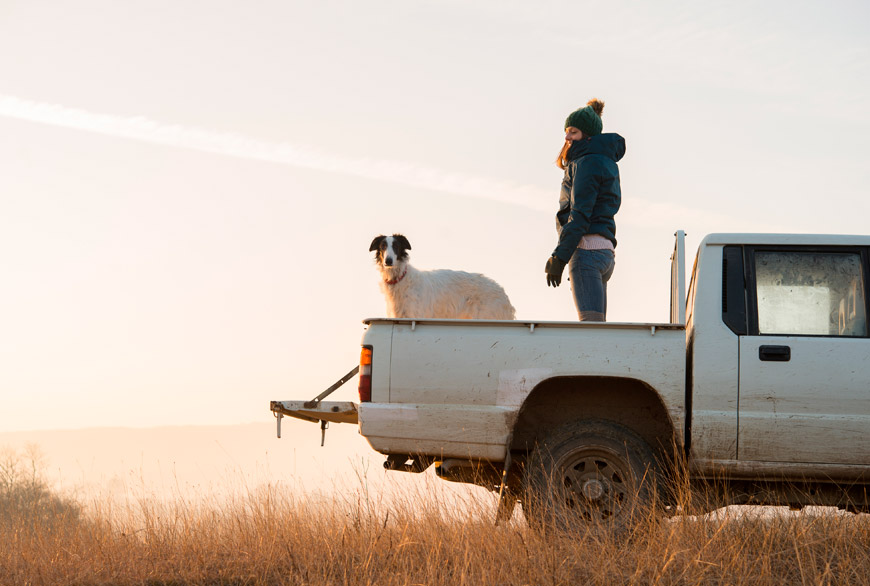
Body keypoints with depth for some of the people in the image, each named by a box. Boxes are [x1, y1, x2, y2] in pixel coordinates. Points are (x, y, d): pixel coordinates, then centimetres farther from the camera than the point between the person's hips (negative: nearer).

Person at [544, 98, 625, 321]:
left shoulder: (588, 163, -7)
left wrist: (559, 257, -17)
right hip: (606, 251, 10)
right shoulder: (606, 163, 23)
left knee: (590, 322, -18)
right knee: (596, 323, 8)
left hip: (587, 248, -10)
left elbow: (580, 214, -15)